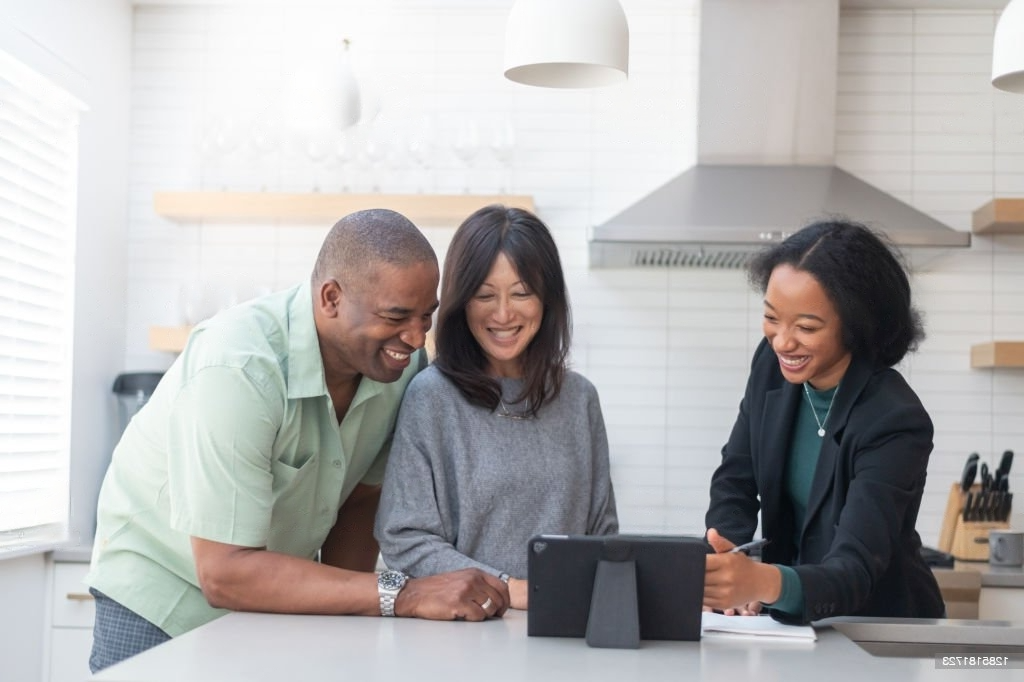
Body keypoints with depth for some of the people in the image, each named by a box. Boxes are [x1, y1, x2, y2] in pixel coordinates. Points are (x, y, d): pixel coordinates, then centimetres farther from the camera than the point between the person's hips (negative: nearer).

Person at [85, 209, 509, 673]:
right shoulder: (238, 369, -33)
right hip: (164, 595, -5)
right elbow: (225, 573, -35)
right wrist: (401, 596, -38)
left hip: (271, 591, 5)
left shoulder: (401, 365, -16)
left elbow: (360, 499, -1)